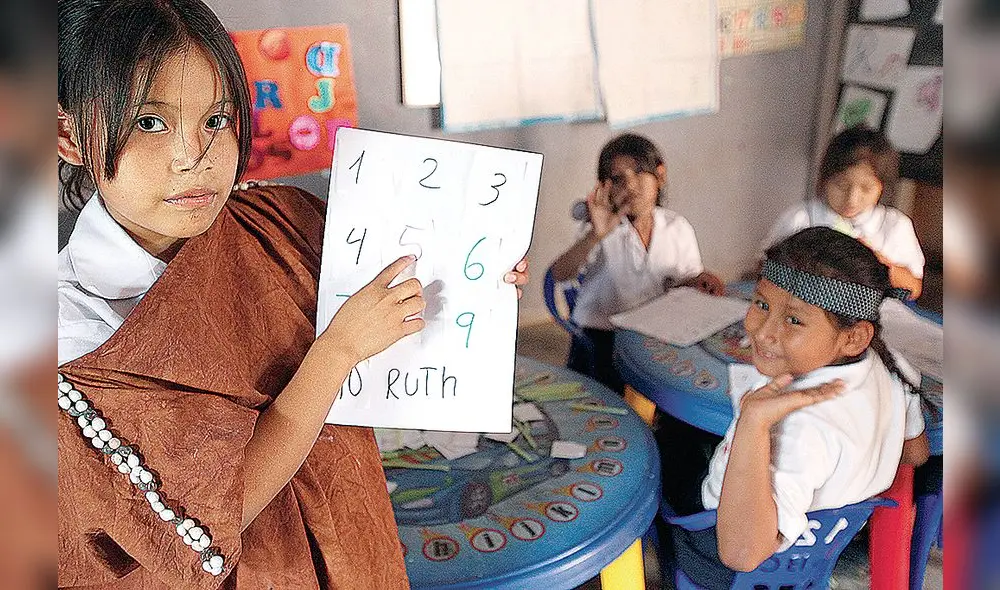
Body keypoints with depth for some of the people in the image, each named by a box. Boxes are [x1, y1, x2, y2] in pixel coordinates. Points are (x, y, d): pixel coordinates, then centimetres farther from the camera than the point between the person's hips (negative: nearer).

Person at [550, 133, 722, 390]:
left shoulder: (677, 227, 0)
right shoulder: (606, 230, -10)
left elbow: (687, 279, 13)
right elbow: (559, 274, -24)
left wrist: (699, 280, -10)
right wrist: (596, 236, -38)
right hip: (600, 337, -3)